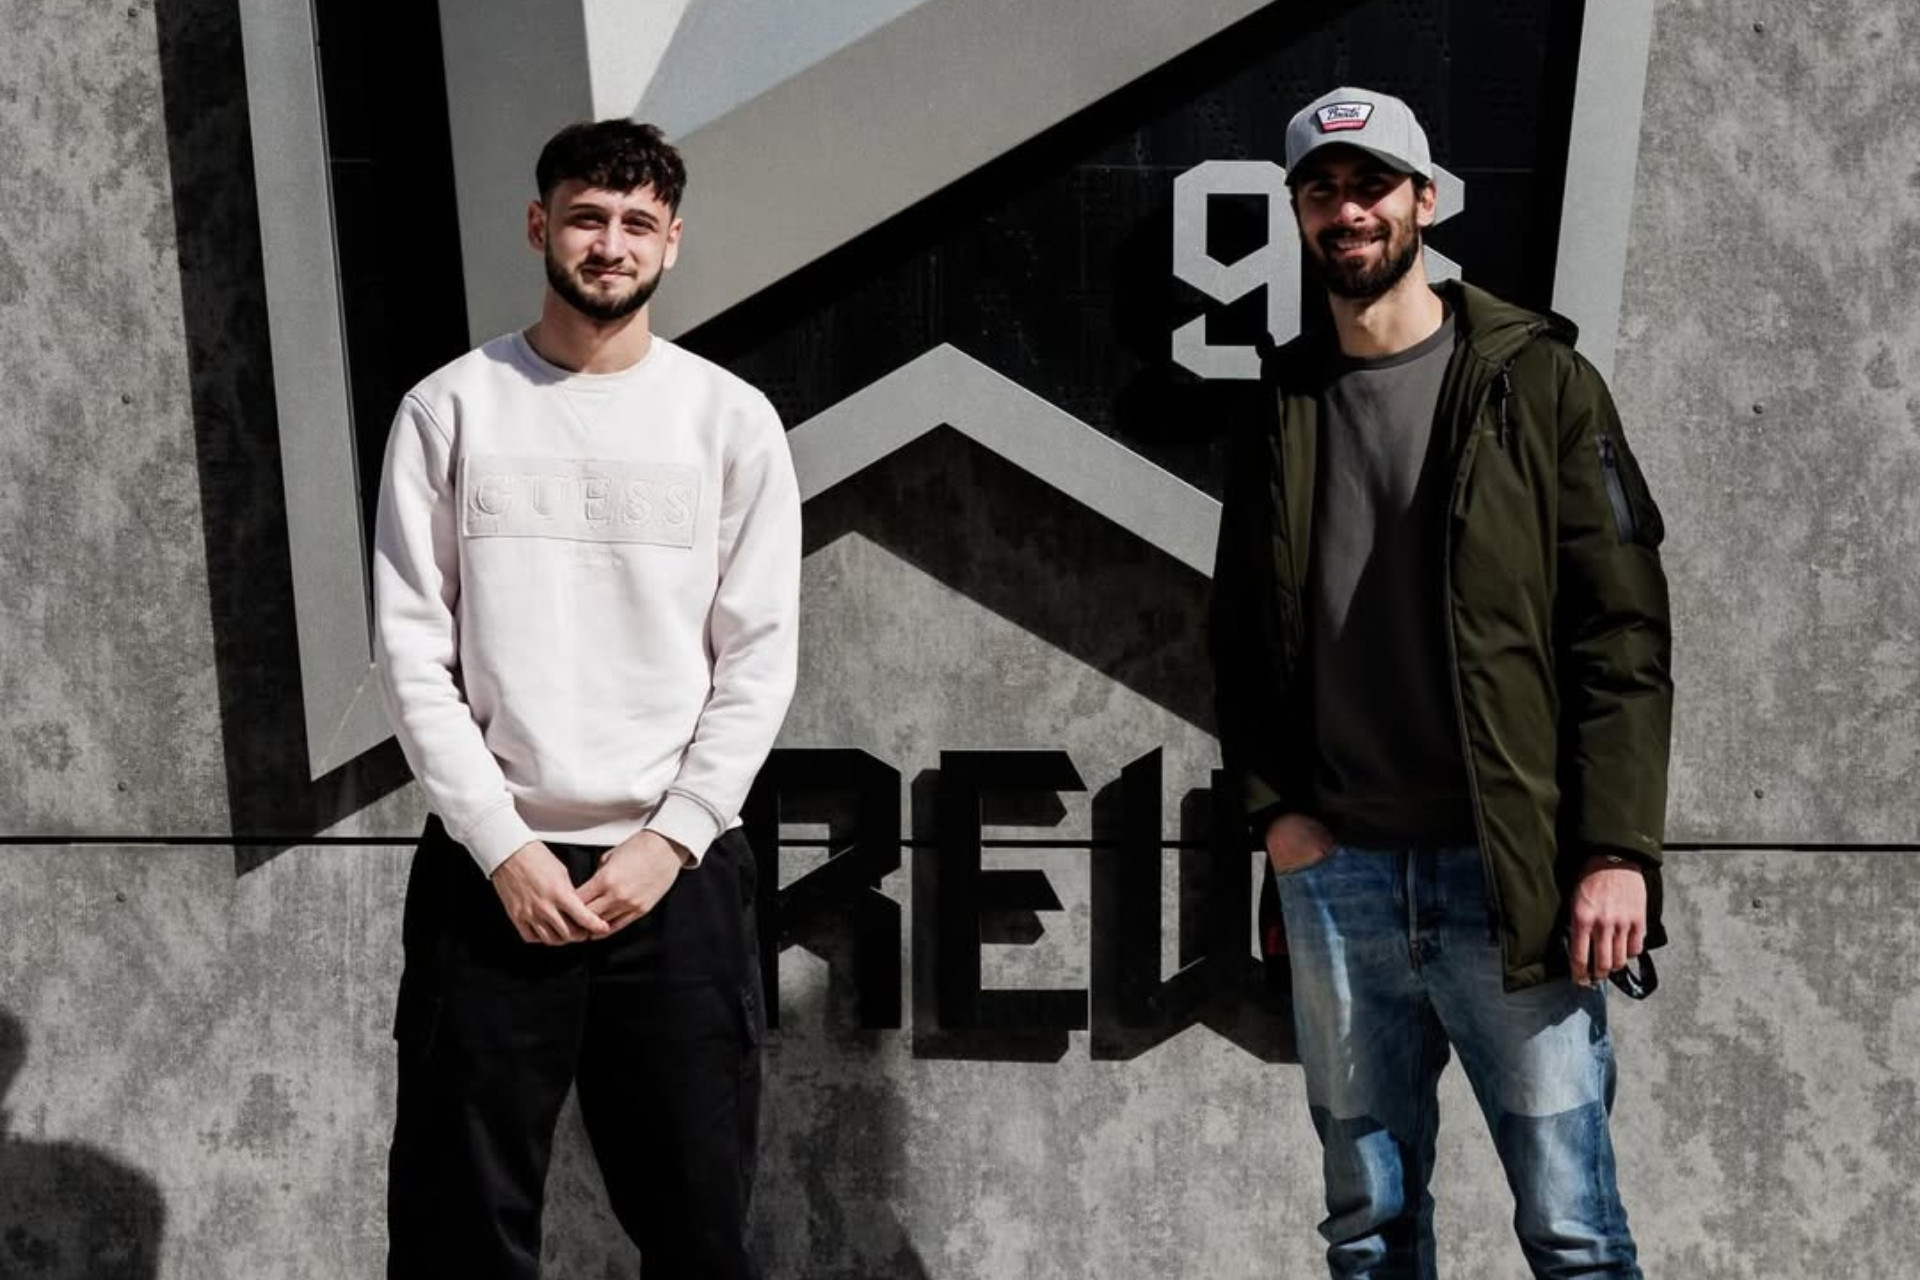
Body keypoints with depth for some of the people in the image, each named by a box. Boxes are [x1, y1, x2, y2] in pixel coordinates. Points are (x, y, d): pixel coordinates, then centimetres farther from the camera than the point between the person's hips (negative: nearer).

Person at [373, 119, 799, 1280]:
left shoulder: (732, 419, 3)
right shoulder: (451, 409, 2)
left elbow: (759, 659, 0)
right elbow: (412, 653, -2)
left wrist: (670, 839, -9)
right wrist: (502, 845, -10)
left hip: (679, 869, 1)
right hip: (488, 868, 0)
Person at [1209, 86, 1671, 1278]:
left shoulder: (1536, 380, 0)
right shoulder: (1281, 407, 11)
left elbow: (1623, 631, -4)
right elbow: (1241, 635, 15)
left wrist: (1617, 850, -12)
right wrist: (1273, 808, 1)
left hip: (1512, 873, -3)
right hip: (1334, 876, 3)